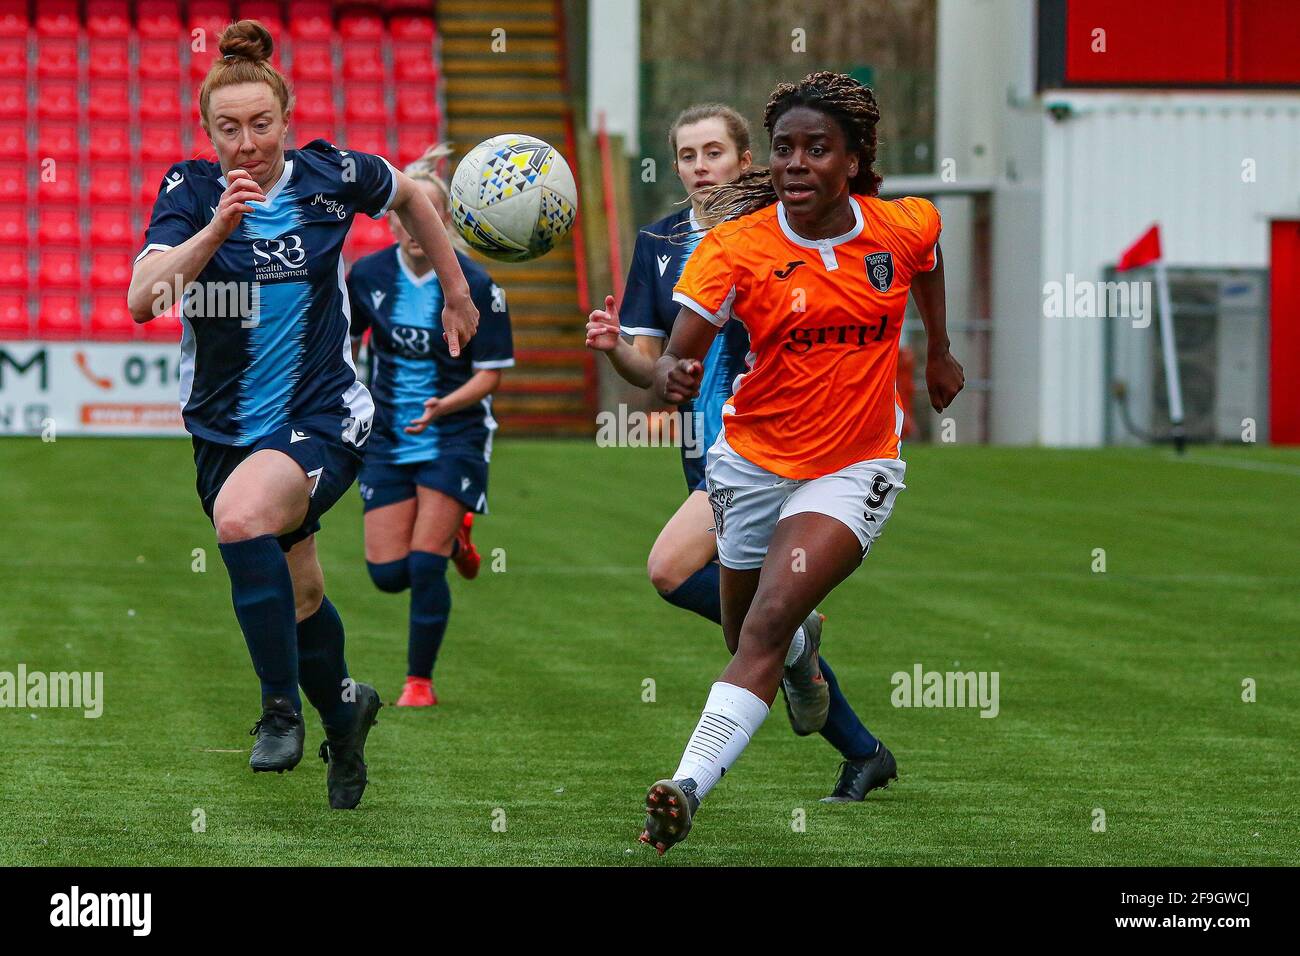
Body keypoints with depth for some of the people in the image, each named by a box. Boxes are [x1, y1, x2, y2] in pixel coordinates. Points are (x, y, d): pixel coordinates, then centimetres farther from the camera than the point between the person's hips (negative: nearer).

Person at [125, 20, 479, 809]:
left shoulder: (332, 175, -8)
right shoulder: (190, 191, -8)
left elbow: (411, 197, 14)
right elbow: (142, 300, -22)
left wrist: (457, 292, 19)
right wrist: (217, 227, -33)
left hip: (322, 418, -3)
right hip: (225, 429, 3)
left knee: (242, 514, -33)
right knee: (299, 598, 17)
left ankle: (283, 708, -22)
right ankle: (344, 709, 47)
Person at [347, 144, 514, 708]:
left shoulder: (475, 286, -14)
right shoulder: (367, 275, -5)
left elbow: (490, 373, -11)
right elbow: (346, 341, 13)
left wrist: (445, 405, -27)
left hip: (454, 436, -4)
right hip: (387, 440, 4)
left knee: (425, 565, -11)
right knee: (388, 573, 0)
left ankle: (420, 681, 7)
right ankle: (452, 533, 33)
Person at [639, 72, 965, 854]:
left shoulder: (904, 226, -8)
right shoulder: (738, 245, -14)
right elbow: (680, 358, -21)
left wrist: (940, 352, 26)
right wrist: (673, 377, -44)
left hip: (855, 467, -2)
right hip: (755, 460, 2)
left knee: (770, 621, -22)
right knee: (748, 632, 19)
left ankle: (691, 787, -32)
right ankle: (804, 653, 58)